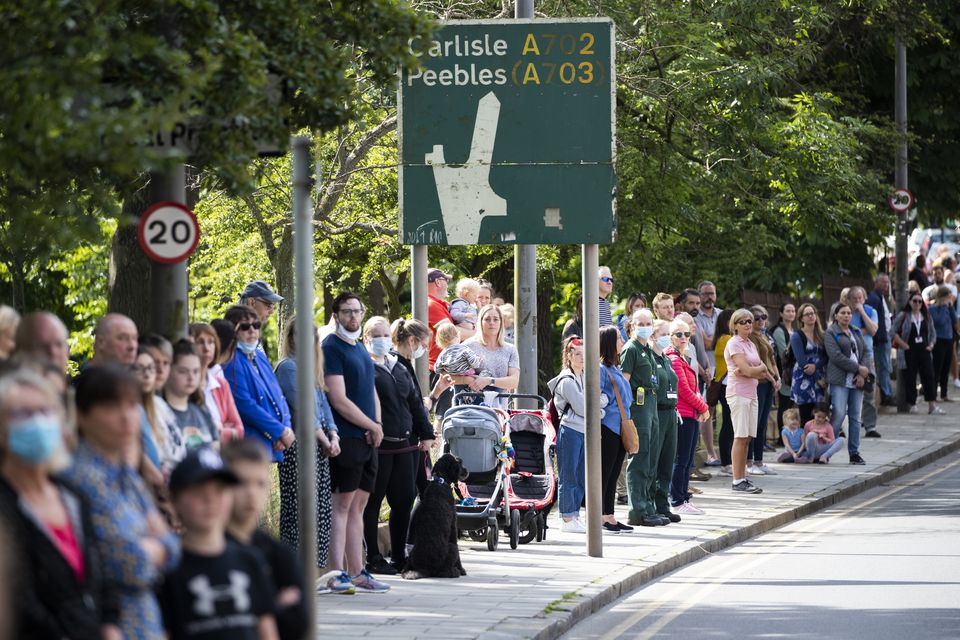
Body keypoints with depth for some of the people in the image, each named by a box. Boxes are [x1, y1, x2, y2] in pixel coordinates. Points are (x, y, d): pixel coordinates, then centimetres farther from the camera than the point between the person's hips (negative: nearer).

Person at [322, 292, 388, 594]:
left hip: (368, 438, 8)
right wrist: (372, 426, -8)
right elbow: (339, 401, -15)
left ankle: (356, 573, 12)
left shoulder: (360, 347, 18)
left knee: (357, 506, 9)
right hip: (346, 438, -8)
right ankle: (337, 573, -8)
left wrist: (378, 425, 4)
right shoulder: (331, 347, -9)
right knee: (342, 506, -8)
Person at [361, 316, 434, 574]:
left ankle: (399, 556, 18)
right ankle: (373, 559, 5)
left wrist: (426, 434, 16)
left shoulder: (400, 369, 19)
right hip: (377, 446, -7)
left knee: (404, 500, 7)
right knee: (372, 502, 0)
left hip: (406, 445, 7)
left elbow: (416, 402, 22)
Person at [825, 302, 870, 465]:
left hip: (856, 380, 6)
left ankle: (854, 452, 10)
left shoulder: (856, 332, 18)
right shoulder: (831, 333, -2)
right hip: (840, 380, -6)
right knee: (839, 414, -15)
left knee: (855, 417, 5)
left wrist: (861, 374, -3)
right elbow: (836, 356, -13)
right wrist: (858, 369, -12)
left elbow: (864, 352, 14)